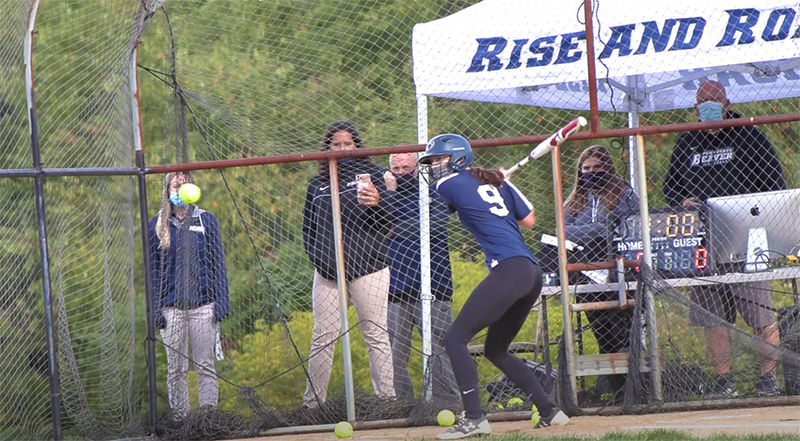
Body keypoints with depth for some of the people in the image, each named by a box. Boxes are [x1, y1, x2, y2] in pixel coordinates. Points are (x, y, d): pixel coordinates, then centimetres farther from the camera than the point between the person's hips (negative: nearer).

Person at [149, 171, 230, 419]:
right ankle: (180, 420, 8)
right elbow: (152, 269, 7)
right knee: (176, 369, 3)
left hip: (203, 305, 0)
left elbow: (218, 263, 7)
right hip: (172, 308, 0)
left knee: (205, 365, 0)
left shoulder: (206, 221, 6)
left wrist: (221, 302, 0)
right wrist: (155, 308, -1)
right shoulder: (157, 226, 6)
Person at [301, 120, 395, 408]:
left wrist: (377, 204, -20)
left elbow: (387, 225, 1)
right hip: (327, 273, 3)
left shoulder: (371, 174, 6)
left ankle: (387, 400, -2)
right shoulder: (318, 184, 15)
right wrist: (317, 258, 6)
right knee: (322, 339, 2)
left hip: (367, 270, -3)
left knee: (376, 337, -3)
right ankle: (312, 403, 6)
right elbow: (308, 228, 22)